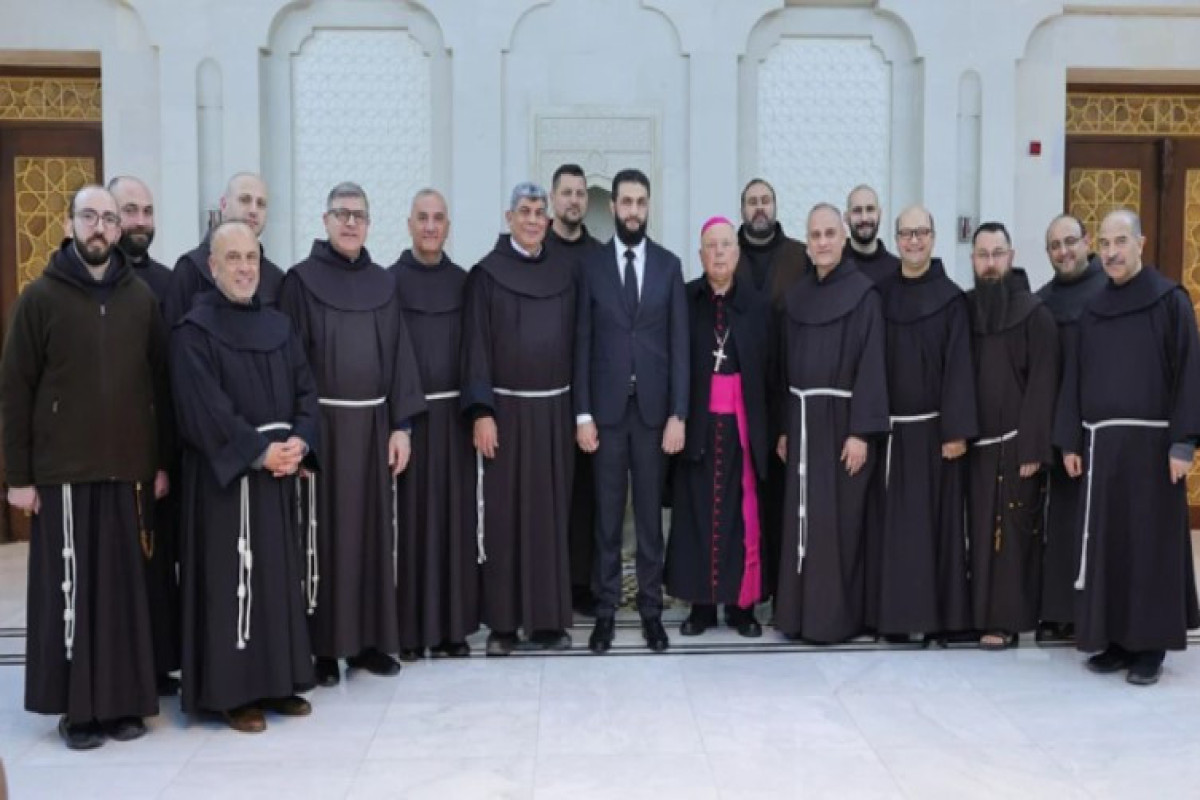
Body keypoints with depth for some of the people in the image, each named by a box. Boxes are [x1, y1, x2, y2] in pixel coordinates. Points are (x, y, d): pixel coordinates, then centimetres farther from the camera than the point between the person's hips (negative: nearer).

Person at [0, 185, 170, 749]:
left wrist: (162, 462, 6)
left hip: (129, 470, 2)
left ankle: (124, 700, 17)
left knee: (125, 589, 6)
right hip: (63, 472, -2)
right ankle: (77, 706, 14)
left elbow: (160, 385, 10)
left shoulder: (142, 298, 7)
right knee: (70, 589, 2)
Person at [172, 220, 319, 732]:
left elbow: (305, 390, 8)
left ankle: (278, 682, 21)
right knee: (231, 579, -2)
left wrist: (299, 442, -9)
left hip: (280, 469, 6)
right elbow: (204, 408, -14)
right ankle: (231, 691, 8)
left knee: (279, 575, 10)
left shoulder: (278, 326, 12)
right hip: (225, 474, -6)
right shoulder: (193, 332, -6)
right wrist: (259, 452, -18)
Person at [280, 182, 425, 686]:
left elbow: (398, 354, 8)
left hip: (374, 423, 4)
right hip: (323, 423, -4)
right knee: (326, 532, 1)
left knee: (374, 529, 7)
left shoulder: (382, 283, 10)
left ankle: (370, 639, 18)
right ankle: (325, 647, 10)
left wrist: (401, 425, 2)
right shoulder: (301, 280, -2)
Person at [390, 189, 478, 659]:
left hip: (453, 413, 3)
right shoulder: (389, 280, 1)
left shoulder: (463, 281, 9)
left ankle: (452, 624, 14)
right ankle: (410, 628, 9)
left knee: (454, 516, 5)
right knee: (410, 518, 0)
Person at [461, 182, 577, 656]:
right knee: (503, 515, 0)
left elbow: (573, 340, 10)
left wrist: (579, 407, 6)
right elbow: (476, 346, -4)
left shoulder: (563, 271, 9)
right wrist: (480, 412, -12)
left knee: (551, 512, 5)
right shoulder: (486, 274, 0)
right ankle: (502, 622, 7)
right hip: (505, 408, -3)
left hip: (554, 410, 3)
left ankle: (548, 618, 13)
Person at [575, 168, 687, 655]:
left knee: (650, 513, 7)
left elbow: (679, 344, 2)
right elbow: (583, 344, 1)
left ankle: (651, 610, 17)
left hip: (654, 407, 1)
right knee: (607, 514, 5)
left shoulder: (669, 265, 5)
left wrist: (678, 414, -5)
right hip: (606, 408, 0)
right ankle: (605, 610, 15)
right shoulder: (592, 265, 3)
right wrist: (582, 414, -5)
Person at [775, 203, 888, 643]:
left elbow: (871, 364, -12)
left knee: (837, 520, -2)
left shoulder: (863, 294, -6)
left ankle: (836, 616, 8)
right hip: (802, 420, 5)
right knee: (802, 518, 8)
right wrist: (783, 426, 8)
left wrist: (861, 430, -18)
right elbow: (787, 362, 12)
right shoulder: (797, 295, 11)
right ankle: (799, 611, 16)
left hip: (841, 420, -5)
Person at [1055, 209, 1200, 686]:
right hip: (1100, 442, 5)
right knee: (1105, 542, 6)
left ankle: (1150, 646, 10)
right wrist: (1069, 441, 6)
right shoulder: (1092, 309, 11)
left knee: (1152, 541, 1)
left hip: (1151, 441, -4)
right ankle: (1116, 639, 15)